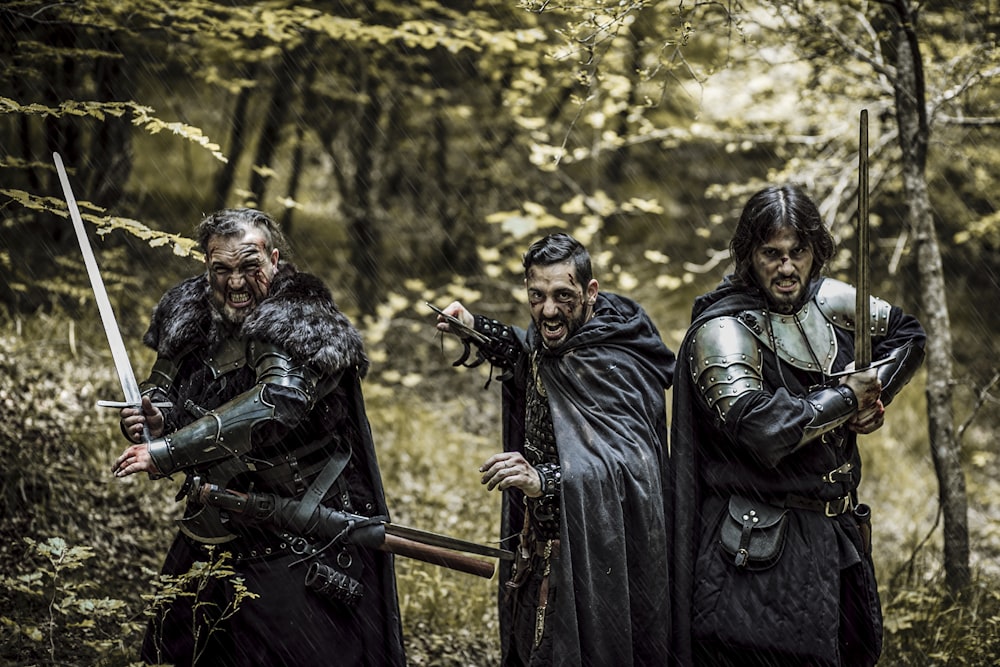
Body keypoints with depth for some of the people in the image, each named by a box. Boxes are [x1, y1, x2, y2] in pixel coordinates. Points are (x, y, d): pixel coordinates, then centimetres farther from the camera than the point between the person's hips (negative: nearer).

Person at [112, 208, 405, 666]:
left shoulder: (301, 321, -18)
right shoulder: (191, 314, 3)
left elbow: (275, 403, -35)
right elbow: (163, 385, 19)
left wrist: (167, 450, -36)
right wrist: (152, 417, -7)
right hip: (213, 537, 7)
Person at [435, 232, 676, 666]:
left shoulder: (614, 365, -23)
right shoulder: (548, 343, 2)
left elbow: (634, 466, -37)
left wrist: (546, 479, -49)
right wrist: (476, 332, 14)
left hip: (598, 561, -8)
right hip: (541, 552, 8)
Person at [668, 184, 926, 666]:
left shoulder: (827, 302, 5)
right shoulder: (722, 330, -15)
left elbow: (906, 333, 24)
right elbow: (758, 427, -30)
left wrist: (874, 395, 4)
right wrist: (846, 399, -16)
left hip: (839, 535, 7)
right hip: (762, 550, -7)